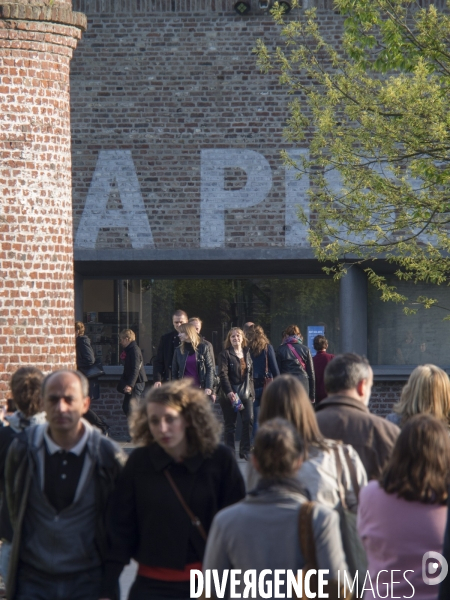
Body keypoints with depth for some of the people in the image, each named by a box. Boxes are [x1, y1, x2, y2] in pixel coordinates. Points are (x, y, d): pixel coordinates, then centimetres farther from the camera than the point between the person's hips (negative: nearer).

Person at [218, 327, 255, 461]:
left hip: (246, 393, 4)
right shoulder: (225, 354, -2)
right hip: (230, 394, -4)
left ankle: (244, 451, 1)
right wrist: (229, 393, -19)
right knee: (230, 424, 1)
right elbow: (223, 374, -11)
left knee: (249, 420, -8)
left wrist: (251, 391, 10)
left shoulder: (247, 353, 14)